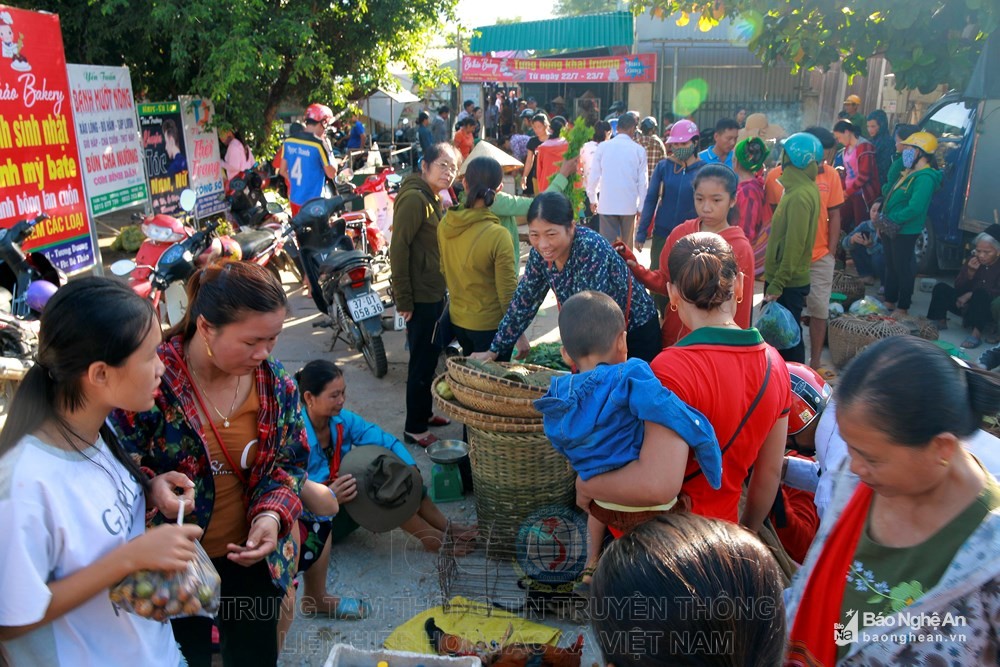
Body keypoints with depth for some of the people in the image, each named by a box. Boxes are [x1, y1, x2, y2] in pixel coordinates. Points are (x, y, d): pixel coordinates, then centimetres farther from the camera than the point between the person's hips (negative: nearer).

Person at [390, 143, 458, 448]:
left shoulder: (435, 199, 12)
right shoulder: (414, 198, -18)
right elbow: (398, 249, -23)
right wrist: (403, 299, -23)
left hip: (436, 293, 9)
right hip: (420, 296, -9)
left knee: (431, 356, 20)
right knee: (422, 362, 1)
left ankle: (424, 412, 36)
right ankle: (414, 428, 15)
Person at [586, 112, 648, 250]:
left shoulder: (603, 147, -1)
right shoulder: (639, 150, -3)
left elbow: (594, 176, 1)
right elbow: (643, 181, -2)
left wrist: (593, 199, 15)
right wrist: (642, 206, 6)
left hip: (607, 204, 0)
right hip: (629, 204, 0)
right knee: (627, 246, 15)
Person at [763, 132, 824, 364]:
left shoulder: (800, 195, -19)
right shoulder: (802, 189, 11)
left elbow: (794, 245, -22)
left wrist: (777, 284, -20)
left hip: (788, 283, -9)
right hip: (787, 280, 9)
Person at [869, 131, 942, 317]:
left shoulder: (925, 178, -21)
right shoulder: (908, 172, 10)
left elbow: (914, 208, -29)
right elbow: (891, 191, 20)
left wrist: (889, 221, -24)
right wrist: (879, 203, 2)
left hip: (904, 231, -9)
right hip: (890, 229, 9)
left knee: (903, 268, 2)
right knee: (891, 265, 19)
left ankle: (903, 309, 14)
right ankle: (889, 301, 33)